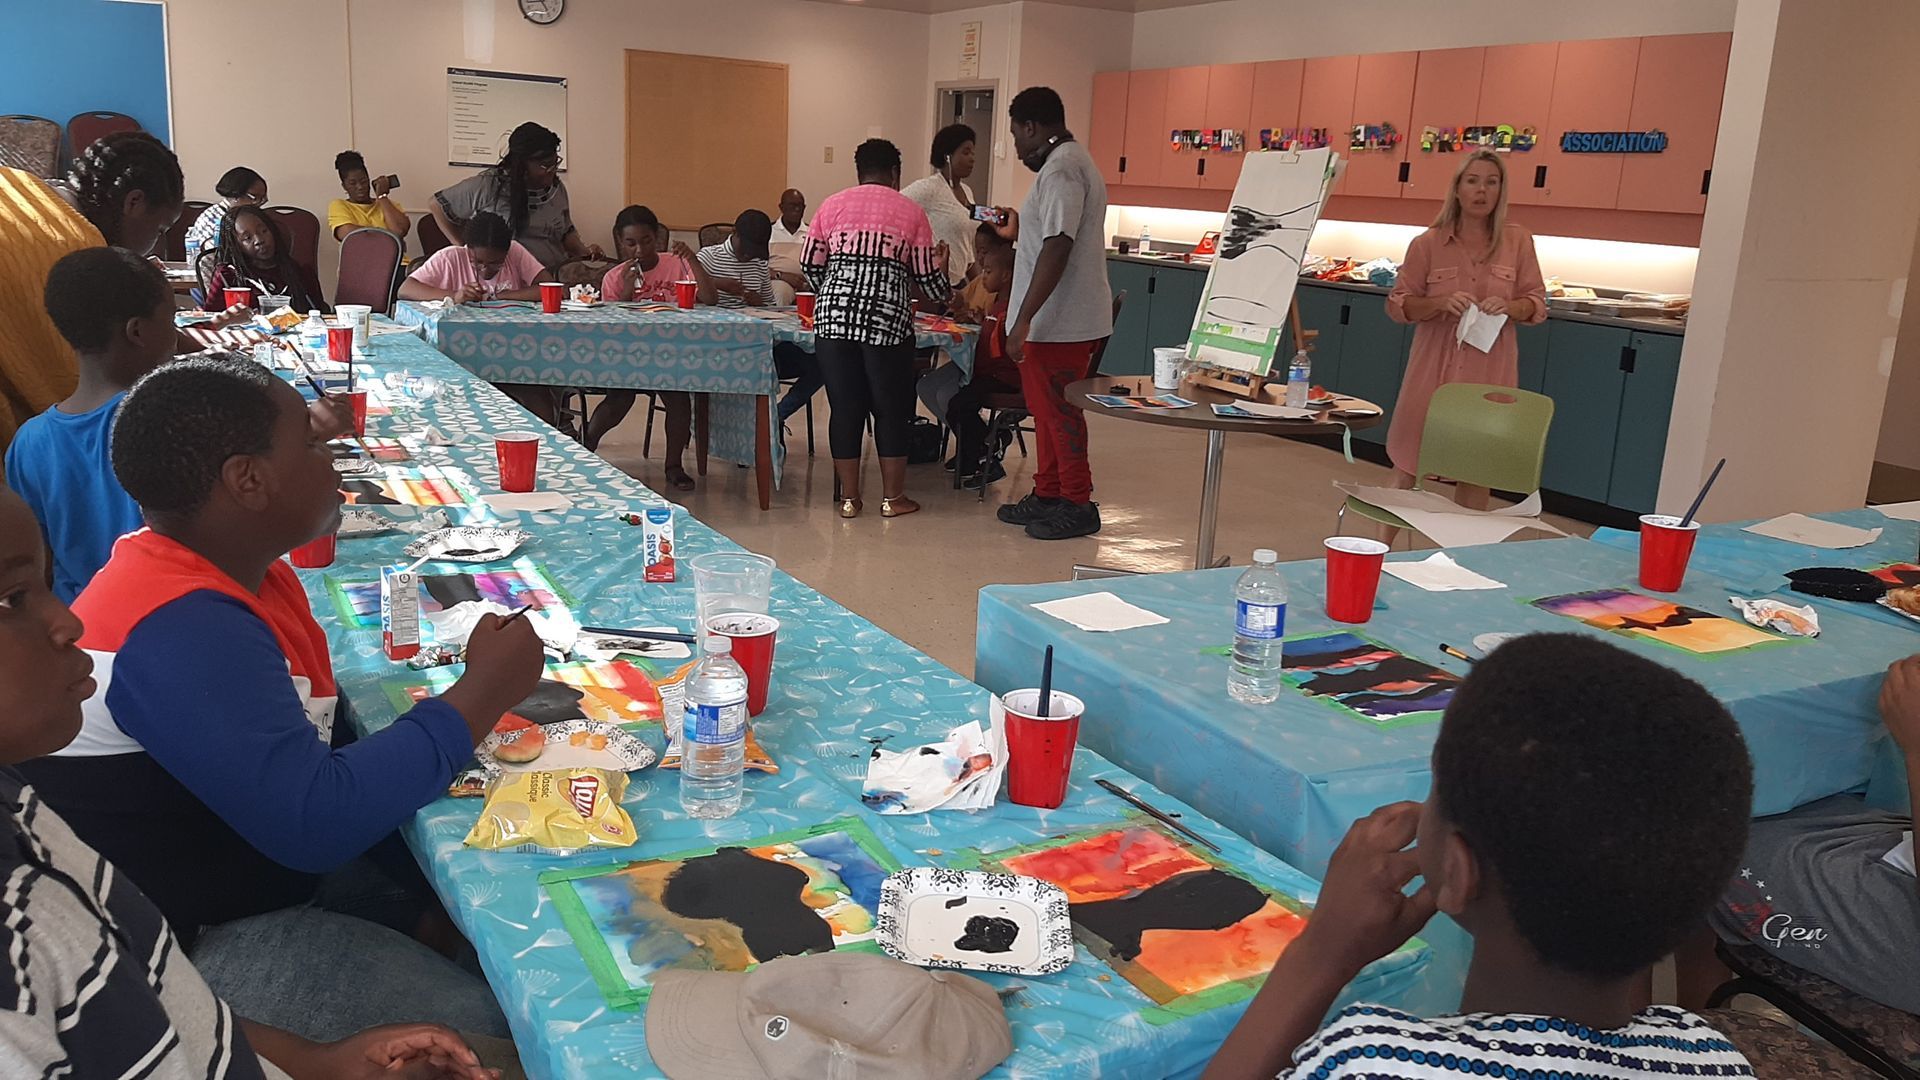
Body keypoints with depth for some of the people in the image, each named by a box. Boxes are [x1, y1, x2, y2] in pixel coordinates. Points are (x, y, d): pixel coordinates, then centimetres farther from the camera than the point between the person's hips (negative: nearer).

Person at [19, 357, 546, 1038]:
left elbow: (325, 734, 5)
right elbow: (314, 820, -32)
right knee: (497, 1025, -16)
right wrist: (485, 692, -22)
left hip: (265, 867, 10)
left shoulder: (231, 571, 2)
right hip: (183, 949, -9)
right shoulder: (183, 630, -29)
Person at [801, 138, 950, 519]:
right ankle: (893, 497, 17)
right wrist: (943, 280, 32)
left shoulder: (833, 205, 14)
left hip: (834, 316, 2)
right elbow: (927, 276, 9)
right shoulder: (910, 211, 9)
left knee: (845, 406, 9)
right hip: (887, 318, -2)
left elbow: (811, 265, 13)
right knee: (891, 408, 9)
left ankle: (849, 497, 15)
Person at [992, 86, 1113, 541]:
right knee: (1047, 408, 17)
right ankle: (1047, 494, 28)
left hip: (1057, 323, -11)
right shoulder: (1070, 162, 17)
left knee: (1057, 411, -2)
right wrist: (1017, 232, 32)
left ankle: (1077, 506, 8)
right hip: (1059, 319, 11)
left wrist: (1023, 320, -27)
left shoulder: (1061, 170, -18)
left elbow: (1057, 249, -26)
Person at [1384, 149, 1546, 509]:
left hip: (1488, 370, 1)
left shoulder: (1518, 241, 2)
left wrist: (1508, 307, -15)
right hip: (1435, 365, -1)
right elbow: (1397, 304, 2)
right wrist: (1442, 303, -16)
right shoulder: (1427, 244, -1)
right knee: (1408, 464, 5)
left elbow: (1537, 303, 7)